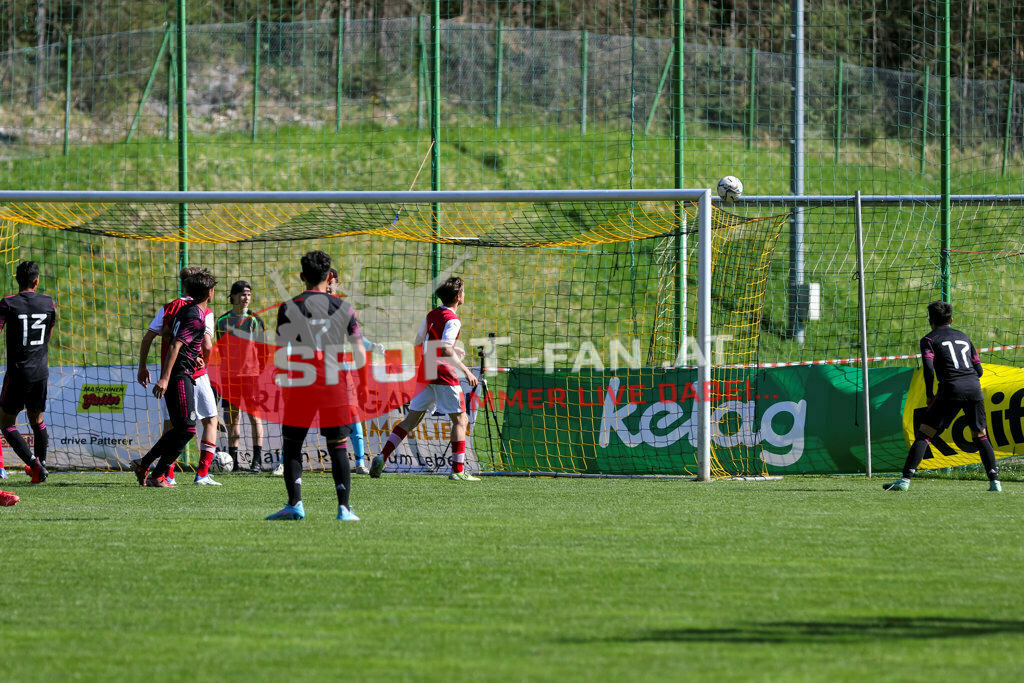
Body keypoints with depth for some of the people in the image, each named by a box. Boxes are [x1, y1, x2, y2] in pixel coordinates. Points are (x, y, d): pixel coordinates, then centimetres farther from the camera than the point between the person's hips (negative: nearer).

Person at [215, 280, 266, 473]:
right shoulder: (223, 321, 10)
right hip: (230, 374, 2)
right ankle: (233, 460, 7)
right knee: (233, 416, 3)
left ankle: (257, 460, -3)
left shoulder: (256, 320, 4)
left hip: (251, 373, -2)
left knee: (254, 414, -4)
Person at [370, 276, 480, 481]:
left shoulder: (431, 315, 12)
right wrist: (466, 371, -21)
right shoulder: (452, 320, -12)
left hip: (425, 372, 7)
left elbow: (419, 341, 25)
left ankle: (382, 456, -1)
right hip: (444, 374, -7)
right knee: (460, 419, 2)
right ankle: (458, 470, -3)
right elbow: (446, 350, -24)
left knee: (411, 419, 10)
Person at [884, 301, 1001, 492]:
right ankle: (994, 480, 4)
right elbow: (978, 369, 21)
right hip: (974, 388, 4)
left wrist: (929, 395, 4)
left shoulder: (929, 340, 9)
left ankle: (905, 479, -9)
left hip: (951, 389, -4)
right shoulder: (964, 337, 24)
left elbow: (929, 368, -5)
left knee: (923, 434, -1)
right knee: (980, 435, 16)